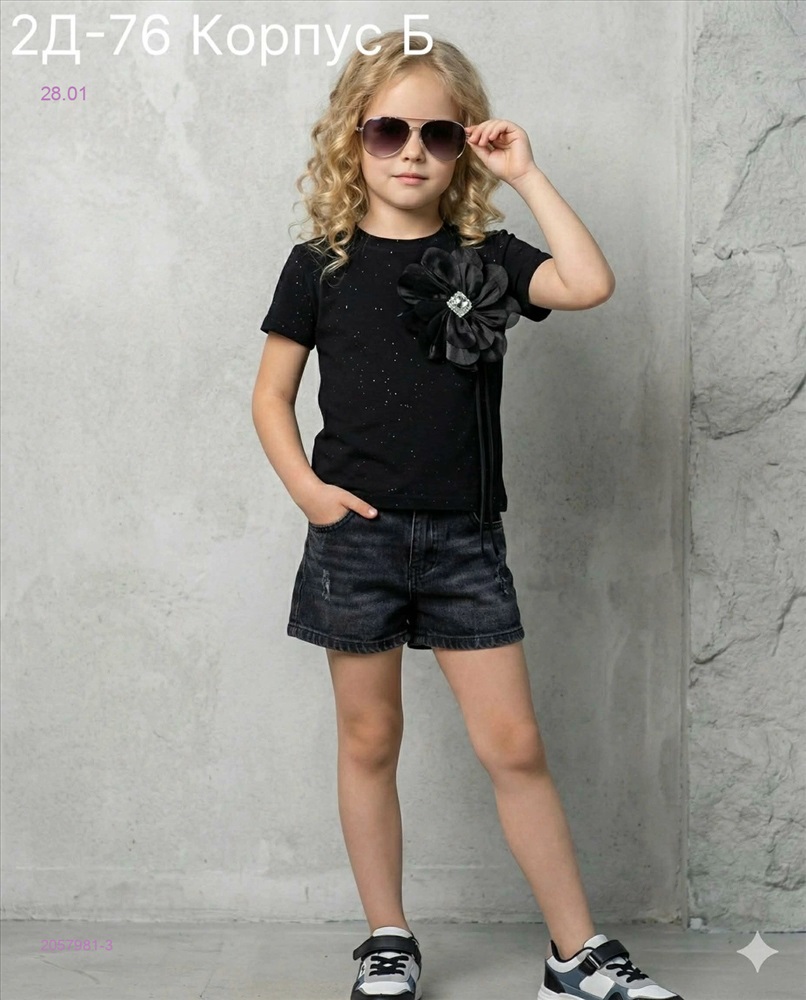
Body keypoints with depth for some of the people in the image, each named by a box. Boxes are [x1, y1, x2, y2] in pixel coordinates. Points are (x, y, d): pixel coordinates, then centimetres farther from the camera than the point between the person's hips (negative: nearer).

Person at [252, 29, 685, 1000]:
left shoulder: (484, 257, 5)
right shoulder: (320, 264, 3)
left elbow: (590, 283, -12)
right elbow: (271, 393, 7)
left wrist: (527, 174, -7)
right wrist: (306, 487, -8)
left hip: (464, 538, 1)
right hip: (356, 534, 0)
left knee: (513, 746, 2)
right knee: (369, 742, 9)